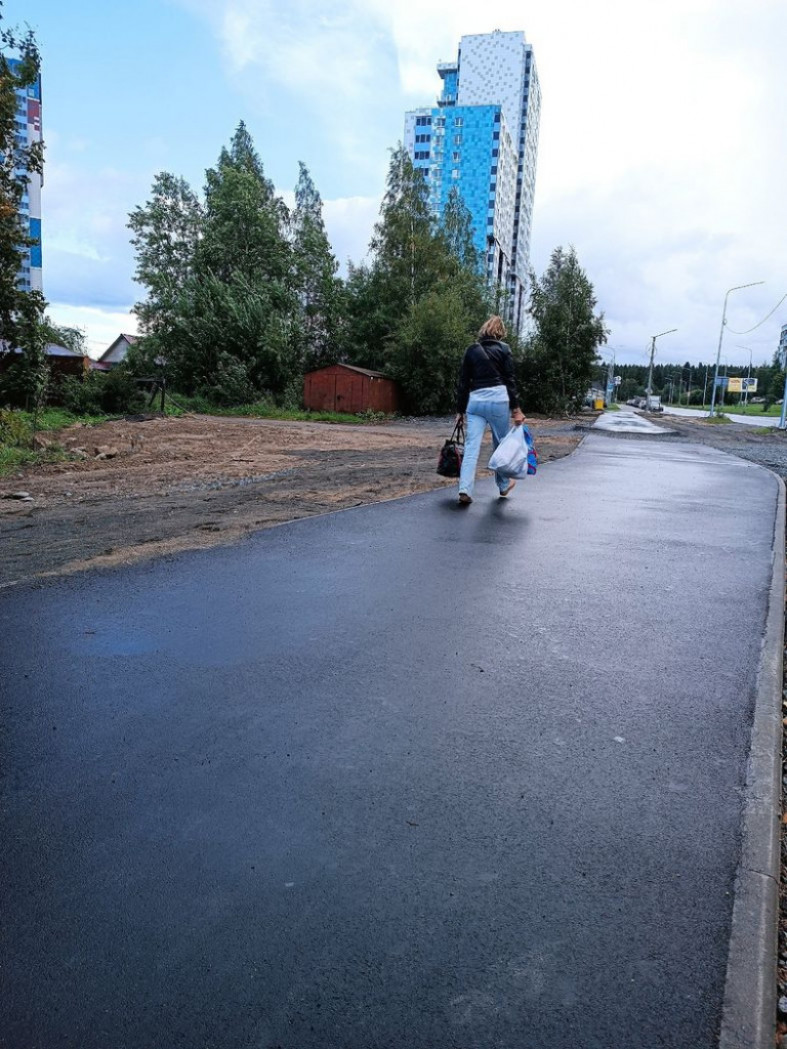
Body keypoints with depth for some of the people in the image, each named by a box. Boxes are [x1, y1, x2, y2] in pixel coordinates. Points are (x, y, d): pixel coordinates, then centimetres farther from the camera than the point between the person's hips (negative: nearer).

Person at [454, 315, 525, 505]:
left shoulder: (471, 350, 13)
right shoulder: (503, 348, 5)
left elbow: (463, 382, 11)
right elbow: (510, 380, -2)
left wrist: (460, 410, 14)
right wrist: (516, 408, -2)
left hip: (475, 400, 2)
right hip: (498, 398, -2)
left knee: (471, 447, -3)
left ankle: (465, 490, -16)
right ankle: (503, 485, 27)